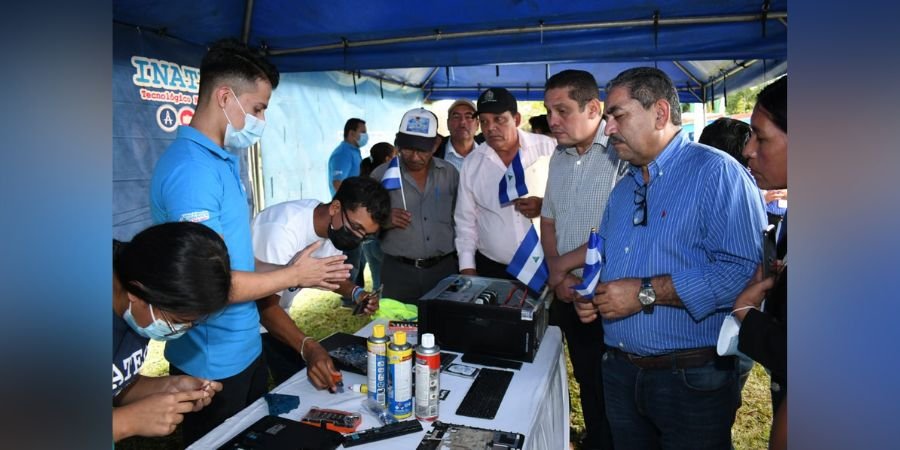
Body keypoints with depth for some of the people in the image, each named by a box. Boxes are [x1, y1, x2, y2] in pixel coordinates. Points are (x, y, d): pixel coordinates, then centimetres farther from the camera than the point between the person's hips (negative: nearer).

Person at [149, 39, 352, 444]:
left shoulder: (225, 160, 7)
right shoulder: (191, 170, -23)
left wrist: (287, 270, 3)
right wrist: (293, 276, -15)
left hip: (247, 348, 9)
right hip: (213, 363, -9)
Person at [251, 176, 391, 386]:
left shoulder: (337, 228, -10)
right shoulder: (283, 229, -34)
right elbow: (266, 305, -33)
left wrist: (356, 292, -13)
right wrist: (308, 347, -46)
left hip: (274, 313, 7)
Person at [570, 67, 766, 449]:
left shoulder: (716, 171, -13)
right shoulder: (622, 189, 13)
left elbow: (745, 270, -25)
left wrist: (647, 292, -23)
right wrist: (592, 293, -1)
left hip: (692, 379, -7)